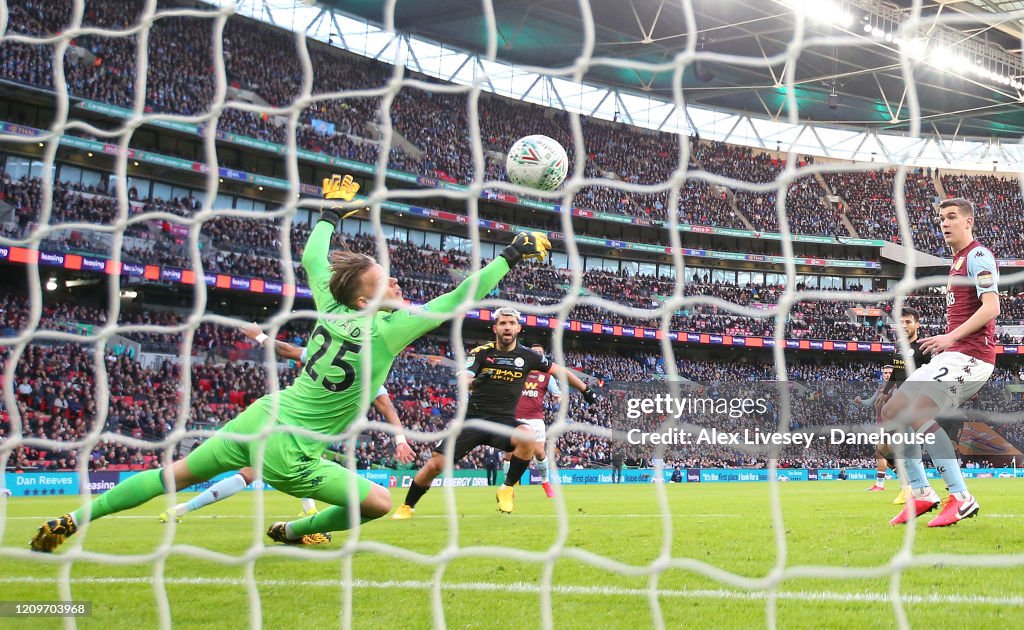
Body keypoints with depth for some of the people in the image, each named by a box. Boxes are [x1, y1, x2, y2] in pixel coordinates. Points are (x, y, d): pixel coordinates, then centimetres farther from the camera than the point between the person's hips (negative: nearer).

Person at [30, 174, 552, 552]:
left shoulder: (331, 308, 1)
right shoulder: (388, 330, -16)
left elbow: (312, 258, 19)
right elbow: (459, 299, -15)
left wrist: (332, 210, 33)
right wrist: (510, 256, -8)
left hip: (259, 418, 7)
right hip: (288, 451, -7)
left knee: (175, 475, 19)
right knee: (379, 503, 5)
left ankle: (75, 519, 19)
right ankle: (292, 532, 21)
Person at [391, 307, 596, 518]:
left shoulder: (527, 356, 2)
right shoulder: (481, 353, -3)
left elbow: (558, 370, 13)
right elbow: (463, 377, -18)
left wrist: (585, 389, 15)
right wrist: (471, 380, -41)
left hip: (503, 421, 1)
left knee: (528, 437, -33)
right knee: (436, 463, -9)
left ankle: (507, 488, -11)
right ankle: (407, 507, 16)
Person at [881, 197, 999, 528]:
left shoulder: (978, 256, -7)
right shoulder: (958, 260, 22)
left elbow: (991, 307, -20)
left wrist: (951, 337, -23)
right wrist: (946, 342, 15)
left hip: (969, 355, -10)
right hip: (951, 355, 10)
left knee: (916, 413, -25)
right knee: (891, 413, 7)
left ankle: (961, 499, -19)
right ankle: (921, 494, 11)